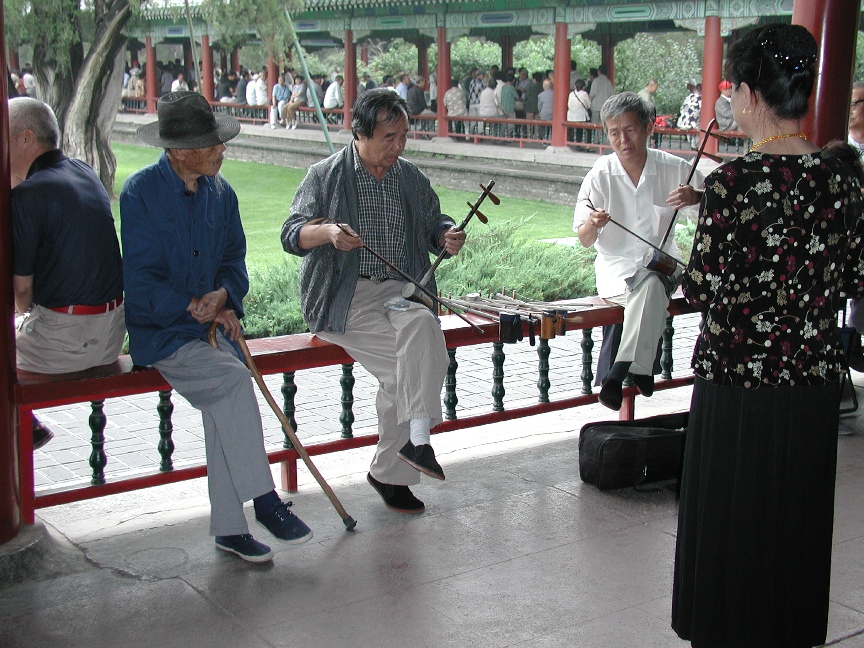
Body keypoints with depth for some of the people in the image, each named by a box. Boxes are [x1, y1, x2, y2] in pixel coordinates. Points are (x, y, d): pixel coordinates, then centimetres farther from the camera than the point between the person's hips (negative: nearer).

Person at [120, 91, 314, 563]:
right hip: (158, 329, -5)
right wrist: (195, 307, -19)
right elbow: (140, 280, -12)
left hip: (212, 325, 5)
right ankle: (263, 500, -19)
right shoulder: (140, 193, -9)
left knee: (224, 401, -22)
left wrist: (224, 296, -9)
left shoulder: (220, 192, 9)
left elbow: (234, 258, 13)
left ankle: (228, 527, -15)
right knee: (233, 379, -29)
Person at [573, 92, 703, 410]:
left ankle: (620, 371, -40)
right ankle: (640, 371, -33)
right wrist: (593, 224, -27)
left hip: (663, 266, 1)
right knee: (652, 289, -34)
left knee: (650, 284, -35)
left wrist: (696, 197, -15)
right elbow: (585, 240, -2)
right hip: (616, 268, -1)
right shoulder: (600, 175, -2)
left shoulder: (673, 169, 0)